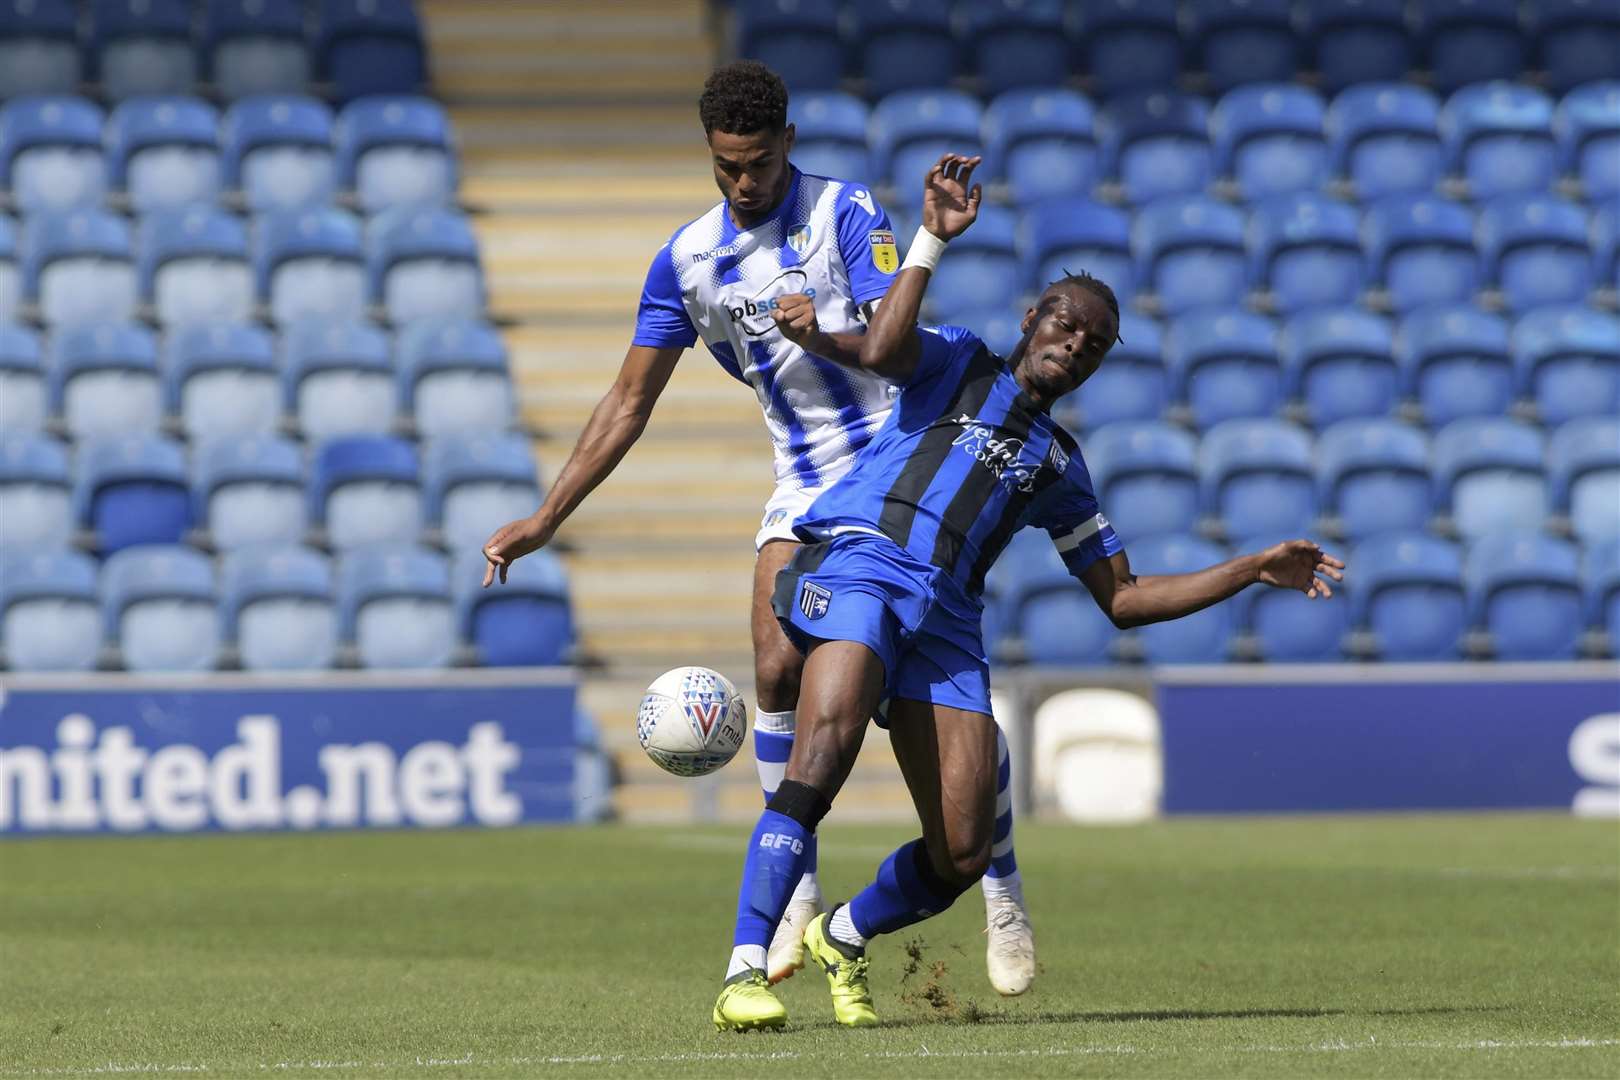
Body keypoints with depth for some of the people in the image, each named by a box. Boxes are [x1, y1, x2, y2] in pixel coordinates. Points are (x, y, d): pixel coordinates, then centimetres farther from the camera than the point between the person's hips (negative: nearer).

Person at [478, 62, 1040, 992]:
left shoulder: (846, 213, -8)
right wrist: (546, 520, 3)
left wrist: (821, 334, -43)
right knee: (780, 670, -14)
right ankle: (797, 893, -2)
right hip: (804, 487, 3)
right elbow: (629, 405, 8)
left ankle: (1003, 890, 5)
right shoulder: (688, 258, 5)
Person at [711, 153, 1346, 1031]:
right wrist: (932, 241, -14)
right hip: (857, 560, -5)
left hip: (946, 614, 5)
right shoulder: (956, 361, 17)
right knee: (827, 745, -32)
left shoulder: (1058, 464, 29)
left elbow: (1123, 598, 31)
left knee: (961, 857, -6)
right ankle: (743, 972, -32)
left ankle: (844, 937, 25)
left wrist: (1254, 571, 24)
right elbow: (881, 350, -8)